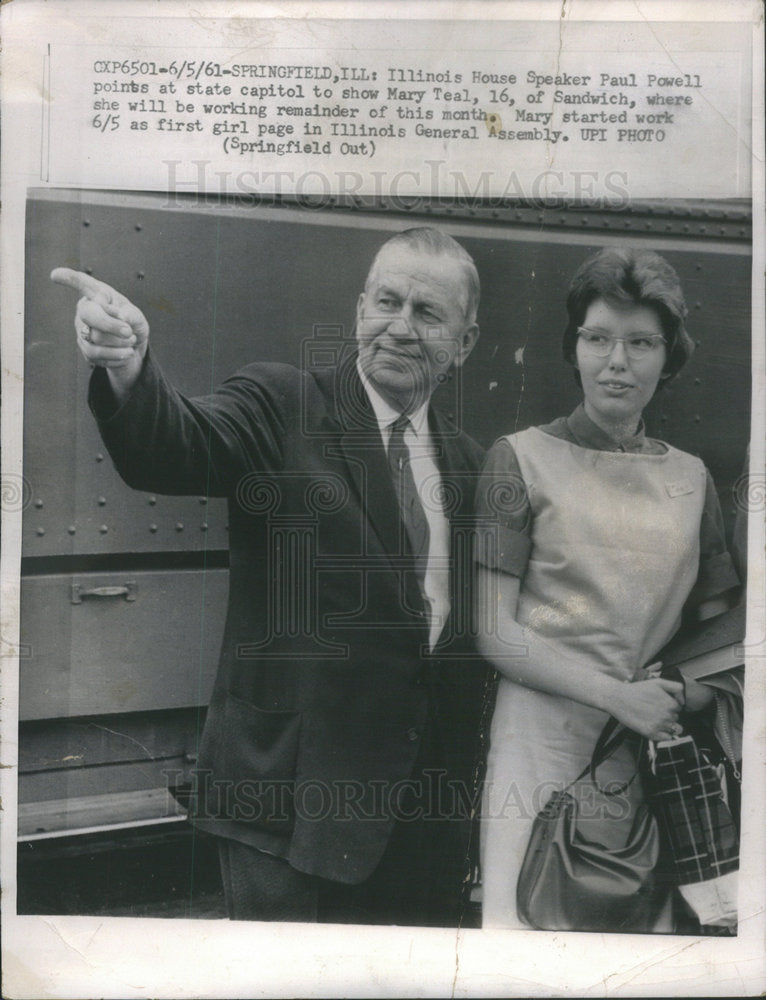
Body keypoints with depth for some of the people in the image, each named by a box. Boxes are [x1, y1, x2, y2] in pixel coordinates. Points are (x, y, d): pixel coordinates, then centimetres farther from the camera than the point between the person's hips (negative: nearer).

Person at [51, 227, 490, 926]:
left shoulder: (467, 460, 9)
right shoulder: (280, 405, -6)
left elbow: (478, 617, 11)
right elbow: (175, 450, -25)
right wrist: (129, 370, -46)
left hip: (429, 801, 5)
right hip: (294, 786, -5)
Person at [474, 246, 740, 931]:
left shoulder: (691, 477, 9)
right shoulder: (524, 458, -3)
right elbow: (494, 632, -6)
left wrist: (685, 692, -7)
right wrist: (617, 695, -15)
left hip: (657, 747, 4)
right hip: (545, 739, -3)